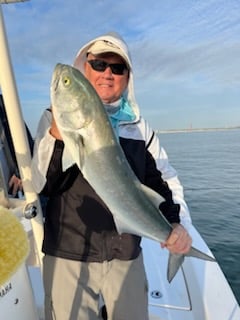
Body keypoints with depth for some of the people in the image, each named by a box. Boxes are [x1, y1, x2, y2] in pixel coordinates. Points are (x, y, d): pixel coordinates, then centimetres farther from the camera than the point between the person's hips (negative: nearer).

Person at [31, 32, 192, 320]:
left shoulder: (140, 127, 2)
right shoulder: (57, 117, -5)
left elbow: (164, 180, 2)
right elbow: (40, 185, -11)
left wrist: (178, 222, -14)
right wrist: (57, 136, -27)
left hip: (127, 255, 3)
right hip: (68, 255, -2)